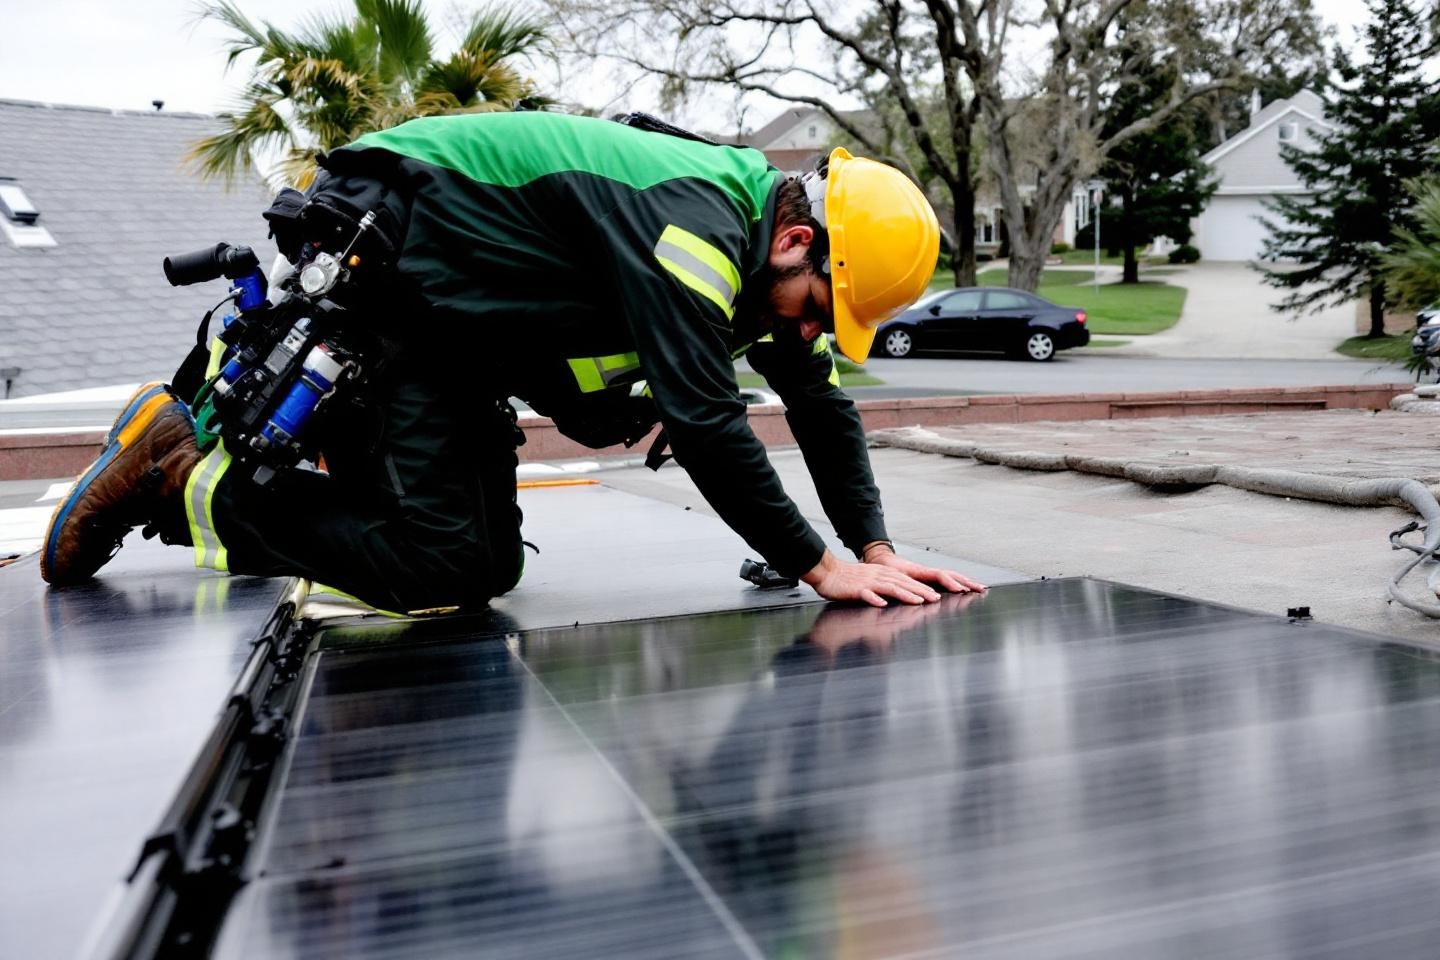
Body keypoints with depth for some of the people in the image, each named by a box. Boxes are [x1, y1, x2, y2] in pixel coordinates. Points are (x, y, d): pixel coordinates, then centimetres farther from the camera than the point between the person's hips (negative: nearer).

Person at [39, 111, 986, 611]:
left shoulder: (771, 245, 1)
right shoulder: (695, 222, -28)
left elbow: (825, 407, 5)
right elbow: (705, 424, -34)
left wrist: (875, 550, -5)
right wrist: (820, 568, -25)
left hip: (463, 321, 10)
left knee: (492, 568, 9)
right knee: (442, 570, -18)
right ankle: (183, 475, -2)